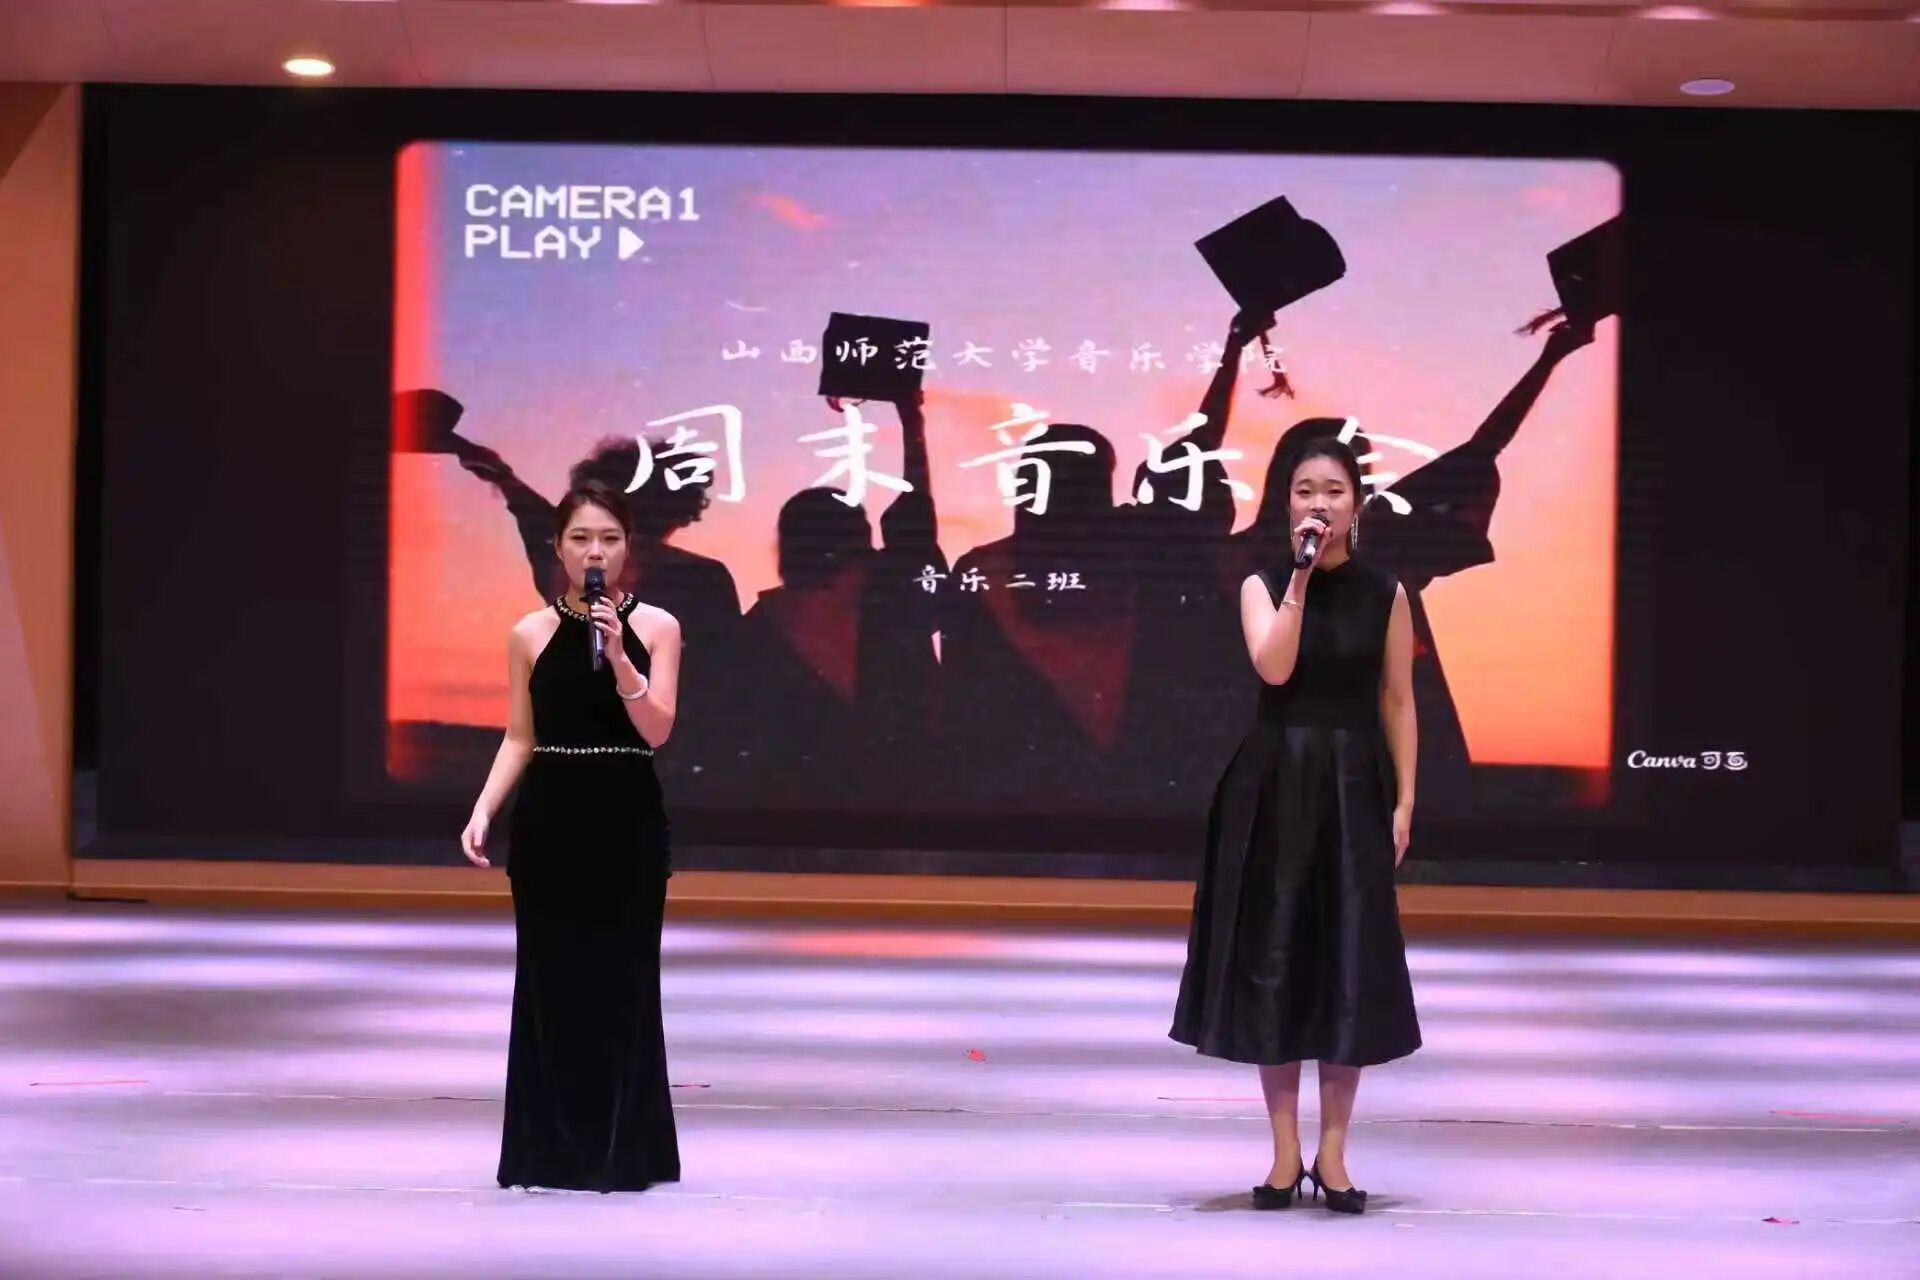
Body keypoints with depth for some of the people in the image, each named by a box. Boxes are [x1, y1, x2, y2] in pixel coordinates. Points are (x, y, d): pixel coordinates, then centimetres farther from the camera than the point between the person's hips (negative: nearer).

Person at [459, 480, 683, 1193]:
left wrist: (616, 651, -20)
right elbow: (519, 739, 7)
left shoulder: (655, 627, 0)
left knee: (623, 979, 1)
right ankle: (551, 1148, 12)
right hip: (549, 819, 1)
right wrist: (482, 813, -5)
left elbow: (657, 729, -9)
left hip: (627, 819, -1)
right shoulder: (531, 634, 3)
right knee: (550, 978, 4)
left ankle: (623, 1149, 9)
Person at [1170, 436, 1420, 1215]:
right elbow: (1274, 668, -16)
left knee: (1350, 966, 0)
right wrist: (1301, 576, -18)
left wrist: (1404, 800, -2)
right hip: (1274, 783, 0)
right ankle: (1284, 1151, 10)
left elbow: (1398, 701, 3)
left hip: (1353, 785, 0)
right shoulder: (1262, 585, 1)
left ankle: (1333, 1152, 9)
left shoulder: (1384, 594, 2)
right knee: (1273, 960, 1)